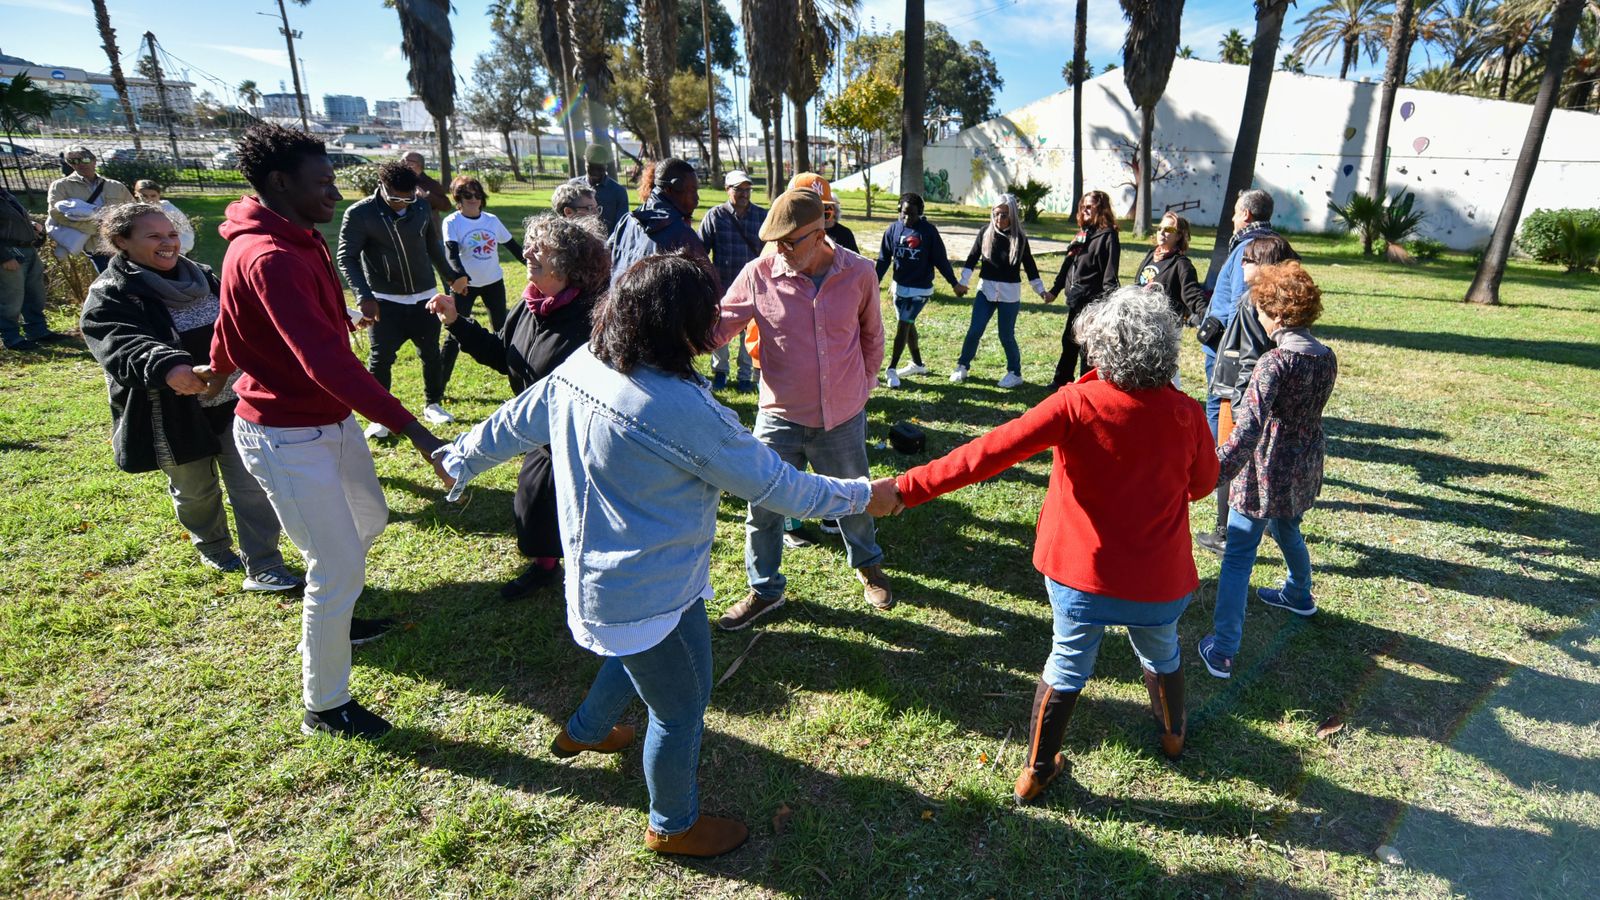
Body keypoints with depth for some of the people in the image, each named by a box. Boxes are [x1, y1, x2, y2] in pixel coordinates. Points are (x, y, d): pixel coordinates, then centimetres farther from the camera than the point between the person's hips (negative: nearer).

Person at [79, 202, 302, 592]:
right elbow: (123, 346, -31)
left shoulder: (201, 276, 5)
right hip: (173, 417, -3)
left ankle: (263, 568, 7)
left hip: (233, 403, 3)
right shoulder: (109, 296, -12)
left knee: (252, 485, -1)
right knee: (195, 490, 16)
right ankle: (214, 549, 41)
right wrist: (167, 366, -51)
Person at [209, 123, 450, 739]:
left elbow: (230, 327, 23)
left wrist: (219, 372, 40)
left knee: (369, 519, 26)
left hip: (331, 421, 10)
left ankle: (332, 618, 50)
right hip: (289, 439, -10)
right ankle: (325, 707, 16)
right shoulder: (271, 258, -25)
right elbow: (326, 362, -37)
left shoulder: (296, 241, 7)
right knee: (339, 567, -2)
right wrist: (412, 428, -41)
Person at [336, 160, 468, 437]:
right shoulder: (359, 213, -12)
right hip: (385, 301, -3)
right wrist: (365, 297, -24)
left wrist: (451, 276, 23)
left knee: (431, 354, 11)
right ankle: (379, 416, 15)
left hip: (424, 297, 3)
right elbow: (347, 258, -12)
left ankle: (433, 405, 29)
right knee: (380, 359, 1)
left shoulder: (421, 208, -2)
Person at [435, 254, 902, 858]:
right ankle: (674, 826, 39)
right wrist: (862, 496, -8)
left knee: (639, 654, 35)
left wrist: (461, 462, 27)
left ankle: (585, 730, 61)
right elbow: (774, 486, -21)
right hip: (651, 594, -9)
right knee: (682, 708, 14)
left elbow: (513, 424, 7)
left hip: (600, 574, 9)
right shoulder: (683, 410, -31)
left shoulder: (580, 366, -7)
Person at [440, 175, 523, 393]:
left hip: (494, 282, 4)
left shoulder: (492, 220, 2)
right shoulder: (452, 222, -10)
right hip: (466, 284, -4)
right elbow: (451, 253, -21)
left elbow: (511, 245, 12)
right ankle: (439, 382, 1)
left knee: (502, 328, 14)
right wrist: (459, 276, -39)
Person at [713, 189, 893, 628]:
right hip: (780, 418, 0)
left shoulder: (858, 274, -8)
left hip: (843, 417, 1)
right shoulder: (758, 274, -12)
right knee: (763, 509, 9)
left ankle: (867, 565, 50)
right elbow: (718, 325, -13)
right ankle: (764, 590, 32)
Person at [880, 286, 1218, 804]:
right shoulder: (1187, 415, -11)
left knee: (1067, 667, 19)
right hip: (1159, 581, 2)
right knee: (1161, 657, 30)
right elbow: (1202, 485, 7)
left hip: (1082, 574, -2)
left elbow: (991, 452, -28)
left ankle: (1035, 772, 32)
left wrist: (909, 487, -29)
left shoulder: (1077, 404, -20)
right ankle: (1172, 734, 57)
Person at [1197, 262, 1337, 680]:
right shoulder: (1327, 357, 2)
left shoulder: (1275, 362, -23)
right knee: (1287, 530, 33)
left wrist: (1215, 472, -39)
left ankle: (1222, 649, -1)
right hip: (1305, 470, 8)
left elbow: (1248, 427, -33)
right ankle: (1299, 595, 58)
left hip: (1268, 471, -8)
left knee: (1238, 556, -2)